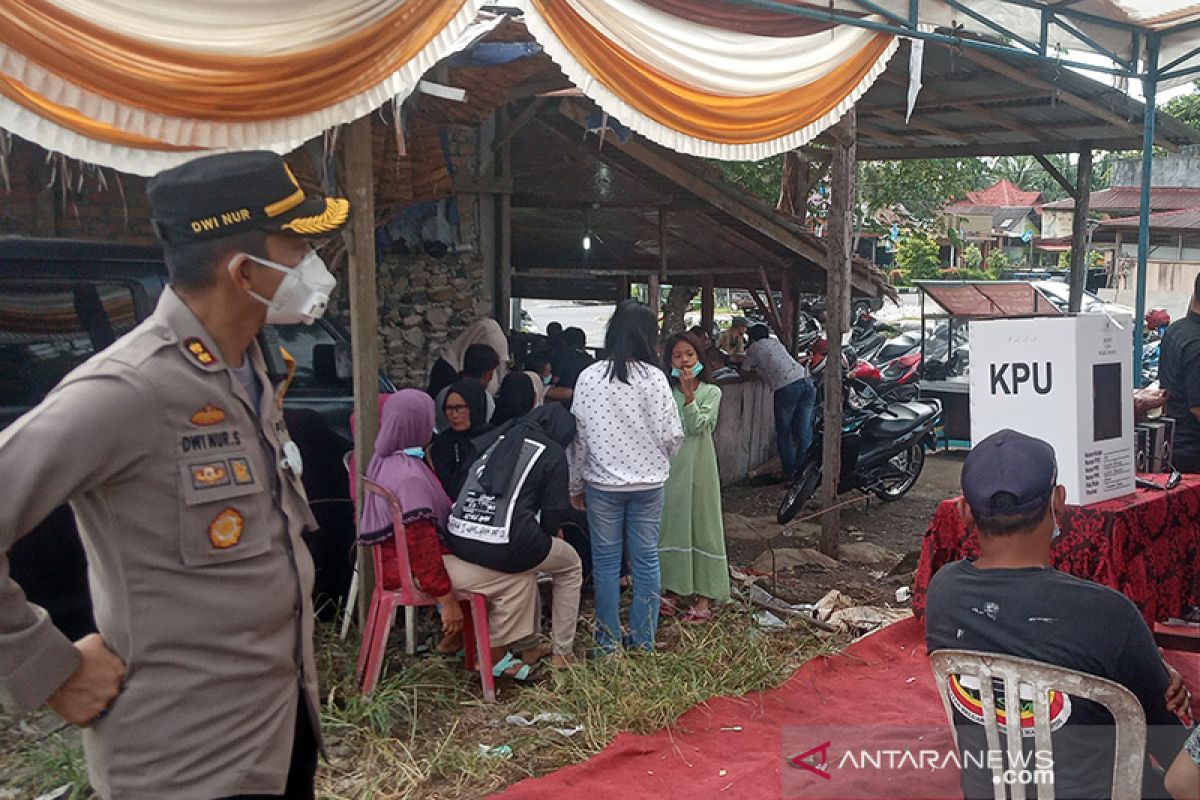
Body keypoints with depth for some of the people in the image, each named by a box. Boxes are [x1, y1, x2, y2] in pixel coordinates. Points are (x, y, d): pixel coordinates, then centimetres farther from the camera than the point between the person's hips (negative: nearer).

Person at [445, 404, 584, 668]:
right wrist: (543, 535, 24)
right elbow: (556, 510, 2)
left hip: (457, 539, 6)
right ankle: (561, 654, 23)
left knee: (530, 555, 36)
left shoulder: (496, 439, 19)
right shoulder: (552, 452, 4)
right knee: (571, 565, 22)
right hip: (502, 546, -6)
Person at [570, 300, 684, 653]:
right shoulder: (654, 377, -10)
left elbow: (579, 435, -3)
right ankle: (643, 640, 18)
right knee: (646, 559, 10)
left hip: (602, 484, 0)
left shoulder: (589, 377, -7)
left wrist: (575, 485, 8)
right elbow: (672, 435, -8)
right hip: (648, 482, 0)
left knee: (606, 561, 11)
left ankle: (609, 639, 19)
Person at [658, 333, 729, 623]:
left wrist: (689, 395, -18)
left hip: (697, 468, -3)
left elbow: (696, 427, -12)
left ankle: (704, 597, 6)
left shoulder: (711, 392, 1)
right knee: (669, 525, 8)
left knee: (700, 524, 0)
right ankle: (671, 590, 21)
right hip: (668, 466, 3)